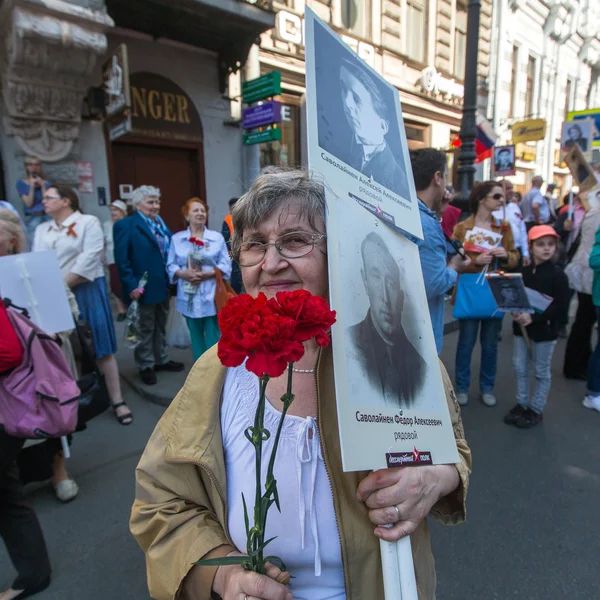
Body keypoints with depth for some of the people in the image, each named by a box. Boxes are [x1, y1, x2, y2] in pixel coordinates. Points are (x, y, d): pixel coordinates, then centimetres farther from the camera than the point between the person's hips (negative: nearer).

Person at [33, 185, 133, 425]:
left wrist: (63, 285, -15)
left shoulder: (89, 222, -2)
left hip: (86, 292, -5)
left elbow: (89, 258, -13)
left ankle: (117, 401, 4)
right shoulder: (42, 230, 15)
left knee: (100, 347, -3)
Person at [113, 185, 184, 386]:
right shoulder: (125, 225, -11)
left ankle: (161, 360, 34)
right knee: (146, 329, 8)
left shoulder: (161, 223, 11)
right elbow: (121, 260, -16)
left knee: (161, 326, 19)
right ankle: (146, 366, 23)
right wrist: (131, 285, -21)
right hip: (144, 287, -7)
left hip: (164, 285, 7)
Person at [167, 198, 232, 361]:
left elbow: (226, 265, -1)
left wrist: (207, 274, -15)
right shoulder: (176, 238, 5)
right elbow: (171, 265, 3)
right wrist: (183, 274, -17)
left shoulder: (217, 237, 2)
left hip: (211, 296, -2)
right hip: (189, 297, 2)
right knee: (196, 337, 13)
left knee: (213, 338, 0)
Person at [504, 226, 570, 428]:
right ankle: (521, 404, 29)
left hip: (545, 330, -4)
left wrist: (533, 317, -23)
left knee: (541, 372, 9)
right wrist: (515, 312, -13)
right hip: (521, 327, 5)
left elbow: (560, 305, -16)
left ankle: (536, 410, 23)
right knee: (520, 368, 13)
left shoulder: (557, 274, -10)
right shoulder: (523, 272, 3)